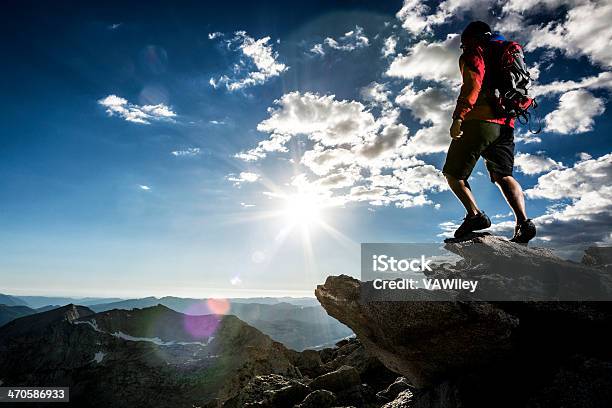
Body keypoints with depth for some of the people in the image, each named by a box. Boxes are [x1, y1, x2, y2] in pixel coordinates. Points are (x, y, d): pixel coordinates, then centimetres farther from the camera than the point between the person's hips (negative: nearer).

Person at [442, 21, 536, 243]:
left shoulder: (474, 52, 6)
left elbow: (474, 81, -14)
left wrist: (458, 116, -20)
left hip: (479, 121, -7)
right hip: (505, 125, 7)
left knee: (453, 173, 0)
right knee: (503, 175, 8)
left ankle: (475, 215, -19)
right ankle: (523, 221, -10)